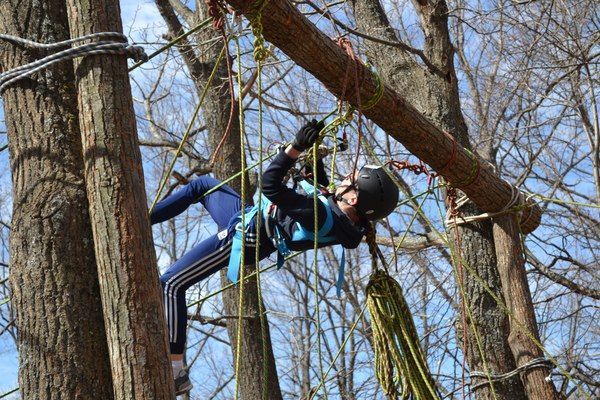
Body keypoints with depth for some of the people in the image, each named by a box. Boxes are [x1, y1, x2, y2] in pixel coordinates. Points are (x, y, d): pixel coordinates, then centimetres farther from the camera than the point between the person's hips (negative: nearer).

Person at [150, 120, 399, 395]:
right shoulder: (348, 221, -11)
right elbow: (322, 187, 12)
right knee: (200, 185, 27)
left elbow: (271, 184, -37)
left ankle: (175, 374, -1)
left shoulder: (320, 215, -38)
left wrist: (297, 147, -34)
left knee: (170, 284, -10)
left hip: (239, 237, -10)